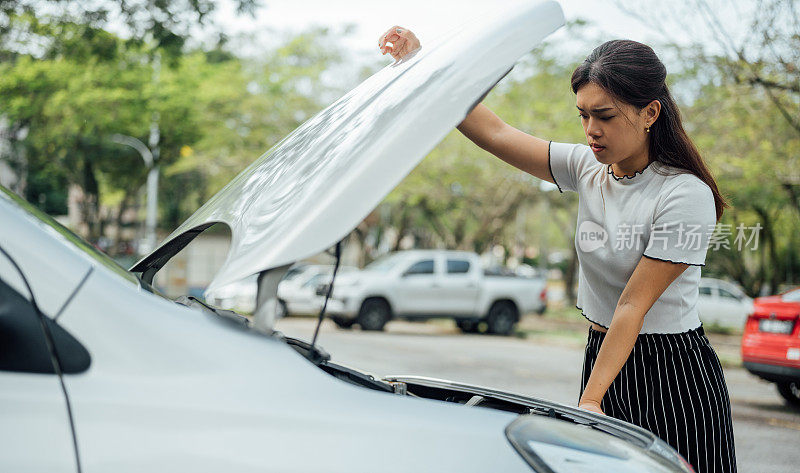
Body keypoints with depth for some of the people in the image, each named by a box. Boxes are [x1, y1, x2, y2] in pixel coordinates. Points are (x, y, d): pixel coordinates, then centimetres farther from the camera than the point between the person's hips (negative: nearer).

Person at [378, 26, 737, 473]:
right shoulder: (589, 168, 0)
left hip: (672, 373, -6)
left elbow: (634, 305, -21)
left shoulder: (687, 196, -18)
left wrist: (590, 399, -22)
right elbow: (494, 133, -4)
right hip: (602, 354, 6)